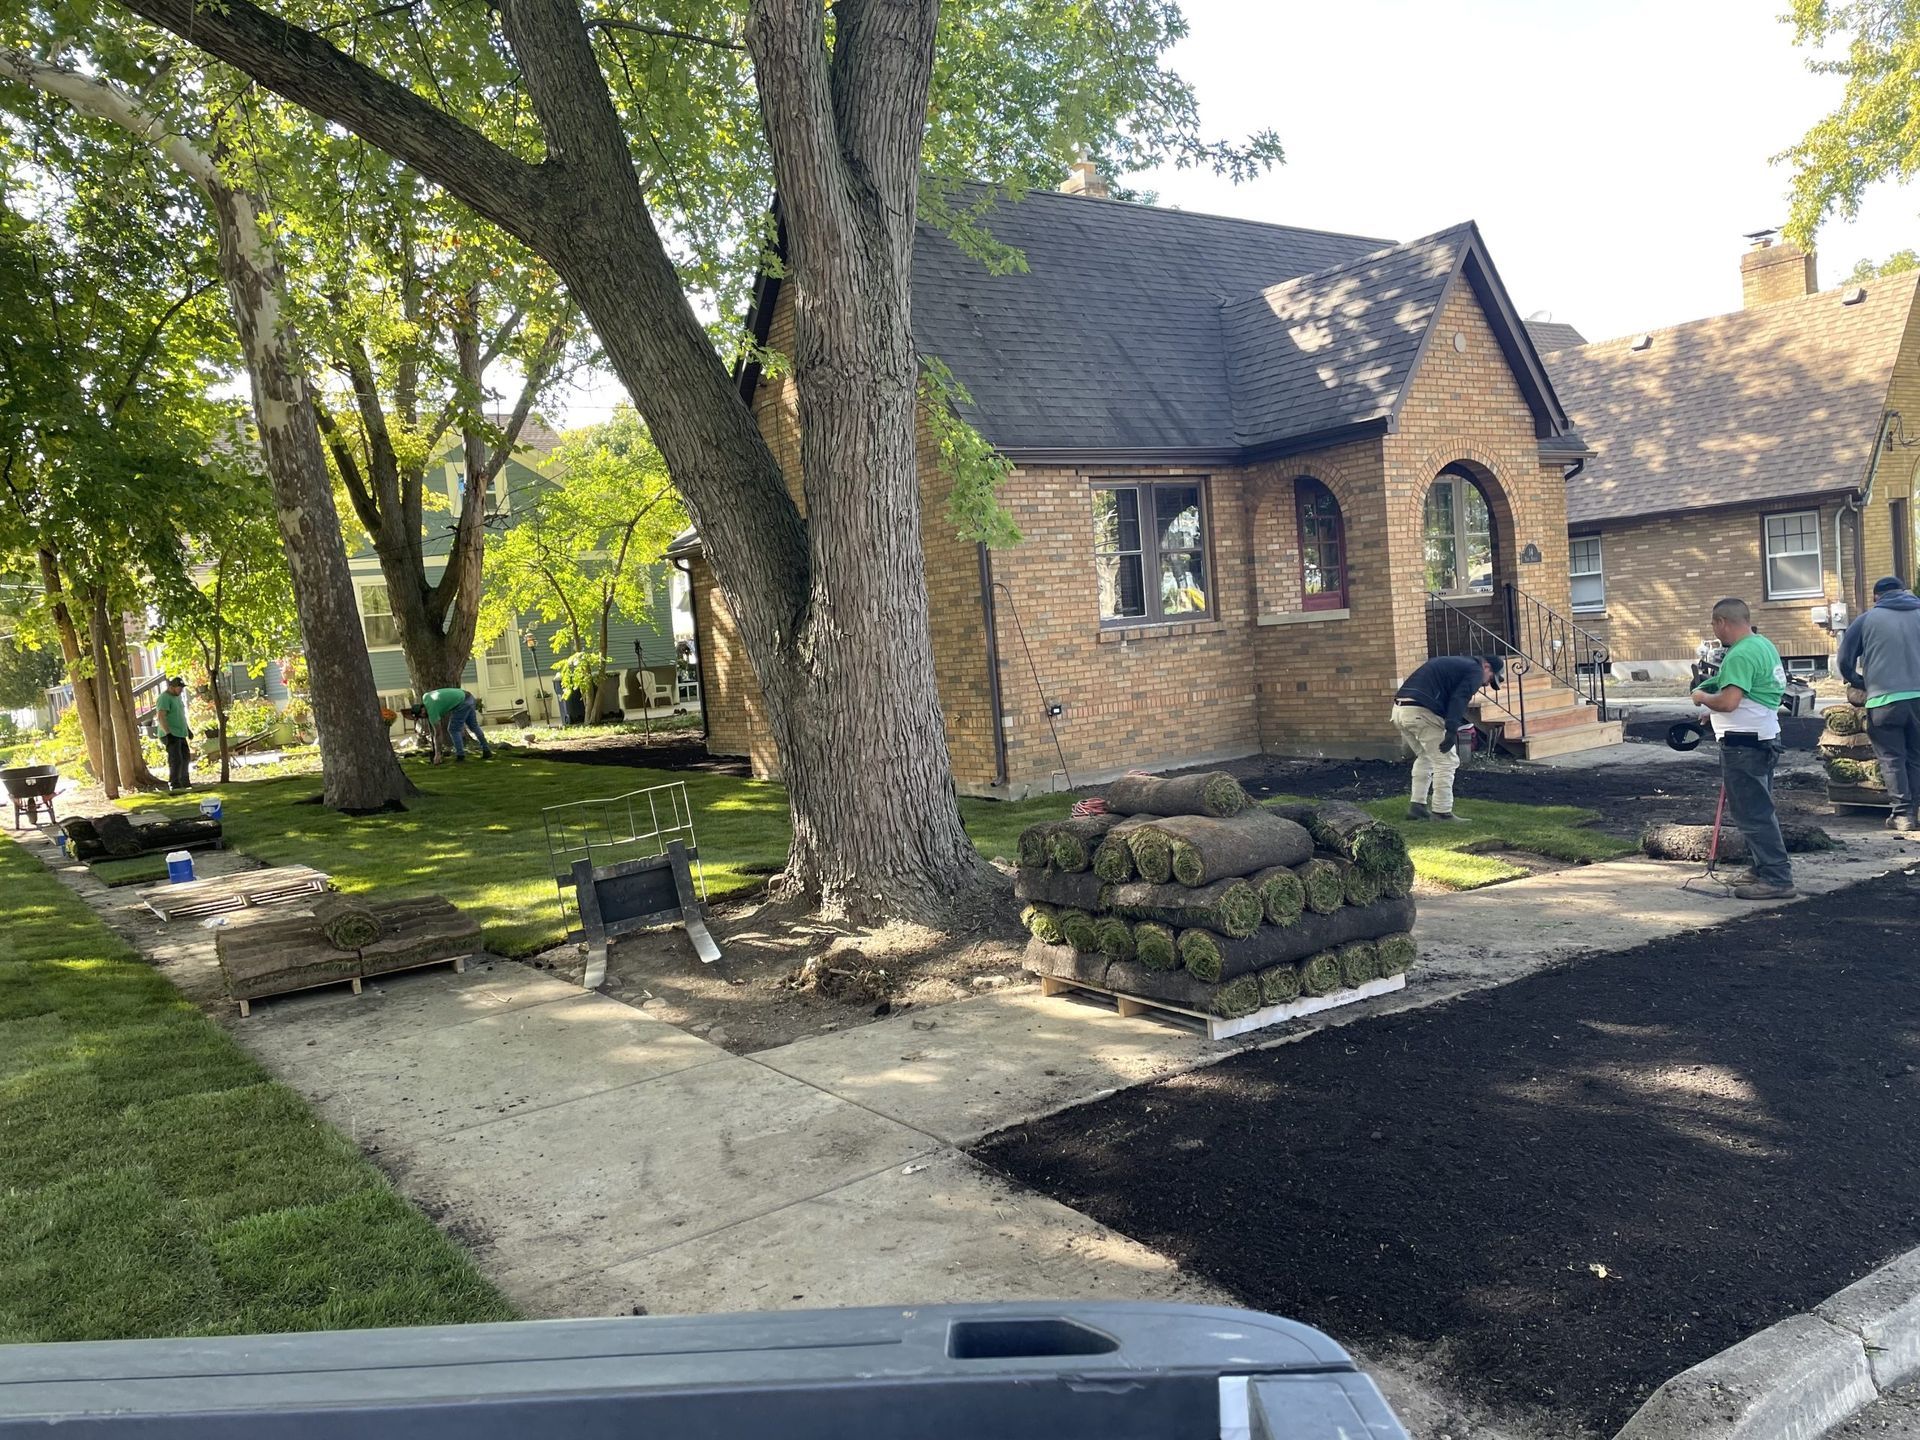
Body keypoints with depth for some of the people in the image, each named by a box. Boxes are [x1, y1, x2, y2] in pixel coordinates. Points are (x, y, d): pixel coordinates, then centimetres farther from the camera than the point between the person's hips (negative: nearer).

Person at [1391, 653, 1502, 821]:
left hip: (1399, 709, 9)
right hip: (1420, 712, -9)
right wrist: (1452, 730, -19)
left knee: (1424, 757, 25)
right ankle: (1441, 813, 1)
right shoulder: (1475, 670, 4)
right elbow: (1458, 700, -12)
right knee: (1446, 761, 1)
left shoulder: (1451, 662, 31)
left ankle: (1417, 807, 22)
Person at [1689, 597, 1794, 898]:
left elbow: (1728, 702, -28)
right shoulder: (1764, 645, 14)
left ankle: (1776, 878, -4)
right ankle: (1767, 870, 27)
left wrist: (1702, 696, -8)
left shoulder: (1740, 655, -19)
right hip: (1765, 737, 11)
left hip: (1744, 743, -11)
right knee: (1760, 809, 19)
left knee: (1752, 813, -6)